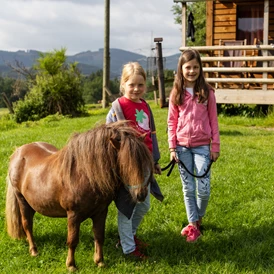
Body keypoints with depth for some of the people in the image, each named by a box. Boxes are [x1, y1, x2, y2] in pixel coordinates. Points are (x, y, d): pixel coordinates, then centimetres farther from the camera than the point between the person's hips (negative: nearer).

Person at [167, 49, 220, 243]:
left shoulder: (207, 92, -1)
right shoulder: (176, 94, 2)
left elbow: (213, 121, 1)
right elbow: (171, 122, 4)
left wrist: (215, 147, -1)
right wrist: (172, 147, -1)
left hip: (202, 146, -1)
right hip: (182, 147, 2)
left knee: (203, 188, -3)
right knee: (188, 188, 7)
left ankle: (199, 218, 24)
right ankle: (193, 225, 18)